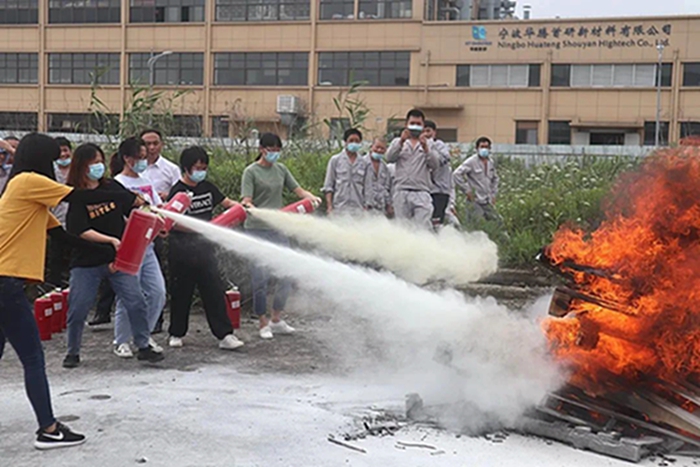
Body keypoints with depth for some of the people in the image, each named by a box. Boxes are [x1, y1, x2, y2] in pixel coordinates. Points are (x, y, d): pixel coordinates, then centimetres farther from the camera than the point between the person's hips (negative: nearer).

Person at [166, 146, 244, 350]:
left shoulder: (207, 187, 10)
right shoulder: (178, 192, -9)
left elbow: (227, 202, 18)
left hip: (205, 249, 5)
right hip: (183, 251, -5)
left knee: (215, 291, 0)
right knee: (181, 294, 7)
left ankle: (225, 335, 0)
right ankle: (176, 334, 23)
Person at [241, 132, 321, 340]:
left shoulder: (281, 169, 12)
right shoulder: (251, 172, -4)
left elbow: (297, 189, 11)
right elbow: (246, 202, -12)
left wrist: (311, 197, -11)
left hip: (278, 229, 6)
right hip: (257, 231, -6)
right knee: (261, 277, -5)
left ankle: (277, 320, 21)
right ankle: (263, 324, 9)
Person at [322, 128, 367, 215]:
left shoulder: (364, 162, 9)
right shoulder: (335, 160, 5)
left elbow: (367, 188, 10)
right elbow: (328, 185, 4)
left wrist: (366, 207, 3)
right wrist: (329, 206, -4)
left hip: (358, 209, 2)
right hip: (339, 209, -2)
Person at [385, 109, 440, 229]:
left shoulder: (429, 144, 16)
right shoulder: (398, 142, 17)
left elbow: (435, 165, 2)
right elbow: (389, 157, -2)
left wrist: (425, 148, -13)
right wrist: (401, 142, -17)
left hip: (421, 193, -1)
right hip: (402, 192, 1)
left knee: (424, 227, -14)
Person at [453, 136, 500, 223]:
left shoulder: (491, 162, 12)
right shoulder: (471, 162, -8)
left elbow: (495, 178, 29)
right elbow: (457, 175, -16)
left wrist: (493, 194, 19)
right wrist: (467, 190, -14)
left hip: (488, 203, 7)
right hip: (475, 202, -7)